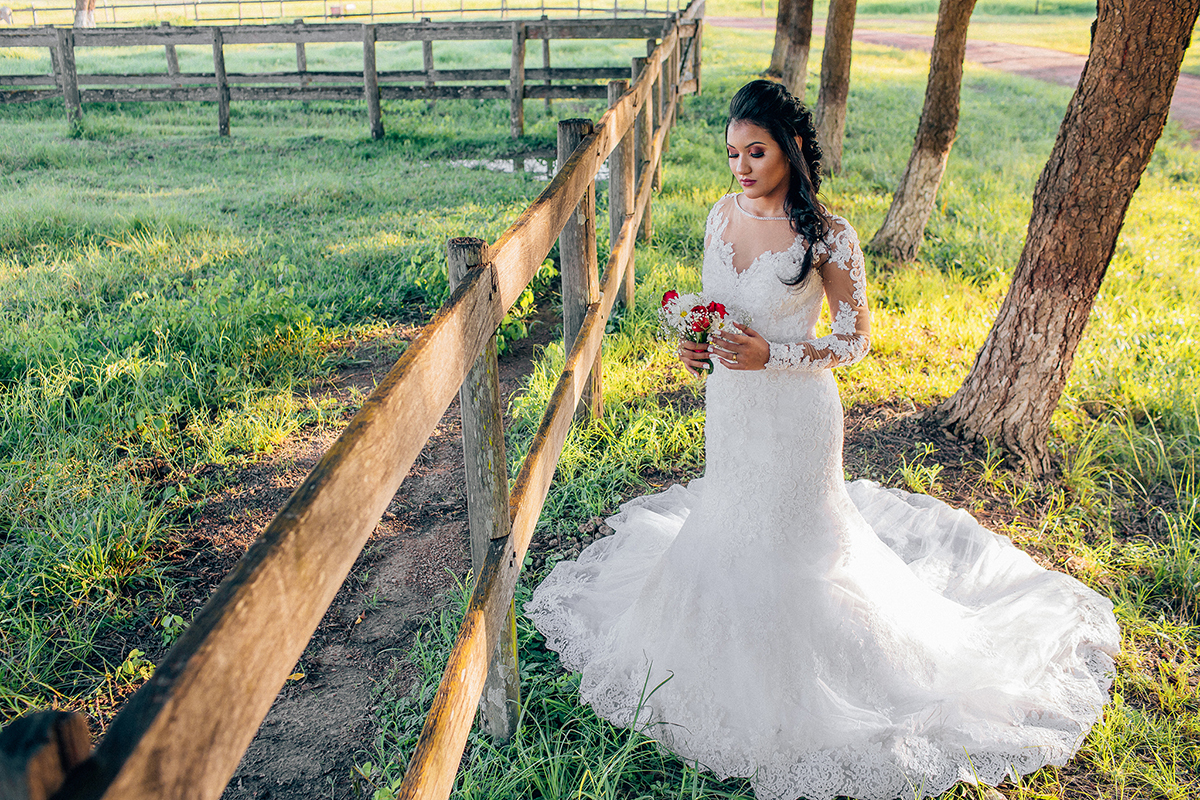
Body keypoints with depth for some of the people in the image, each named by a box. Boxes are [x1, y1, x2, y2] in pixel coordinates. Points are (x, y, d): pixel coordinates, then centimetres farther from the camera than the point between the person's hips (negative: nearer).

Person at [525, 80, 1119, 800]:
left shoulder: (828, 236, -19)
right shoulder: (724, 214, -2)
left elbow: (856, 340, -12)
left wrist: (769, 354, -24)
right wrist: (697, 343, -9)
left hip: (794, 409, -6)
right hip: (730, 403, 6)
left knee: (792, 538, 8)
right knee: (727, 520, 21)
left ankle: (798, 673, 34)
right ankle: (734, 642, 49)